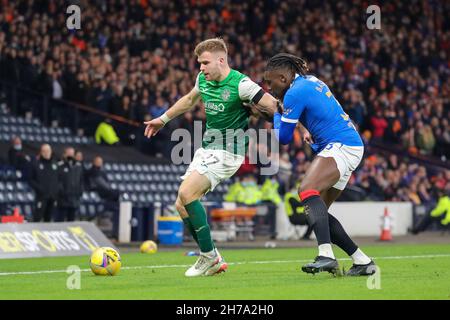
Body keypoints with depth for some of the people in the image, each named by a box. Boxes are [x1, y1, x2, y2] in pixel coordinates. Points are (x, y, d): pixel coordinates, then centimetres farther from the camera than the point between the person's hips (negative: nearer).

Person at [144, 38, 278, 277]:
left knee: (186, 193, -22)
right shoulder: (203, 79, 6)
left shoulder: (241, 84, -18)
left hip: (228, 151, -8)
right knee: (181, 205, 1)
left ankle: (209, 256, -11)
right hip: (206, 148, 8)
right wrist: (163, 119, 36)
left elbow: (273, 107, -15)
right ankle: (214, 261, 9)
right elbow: (189, 100, 28)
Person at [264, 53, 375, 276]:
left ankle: (326, 255, -45)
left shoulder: (295, 93, -11)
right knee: (317, 211, 8)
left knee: (307, 190, -29)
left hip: (341, 146, -10)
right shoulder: (310, 81, 17)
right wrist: (306, 129, 19)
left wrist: (276, 114, 12)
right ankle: (362, 261, 10)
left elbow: (283, 138, -5)